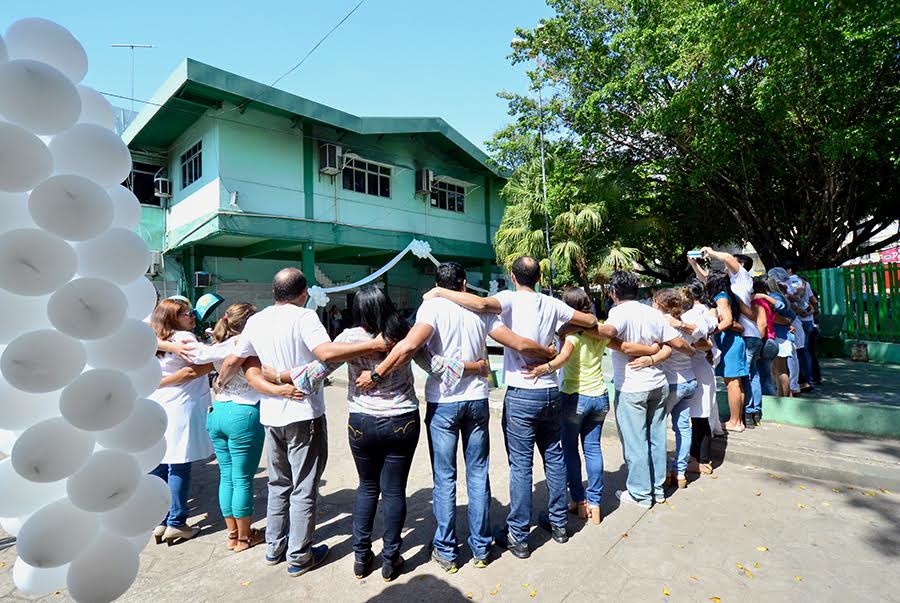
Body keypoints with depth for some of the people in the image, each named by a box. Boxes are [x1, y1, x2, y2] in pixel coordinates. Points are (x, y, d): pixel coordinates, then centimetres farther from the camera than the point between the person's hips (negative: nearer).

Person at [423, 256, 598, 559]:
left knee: (521, 464, 2)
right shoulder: (552, 304, 5)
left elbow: (482, 304, -32)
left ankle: (517, 536, 13)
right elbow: (591, 322, 11)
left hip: (521, 395, -6)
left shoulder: (511, 299, -11)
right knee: (554, 456, 18)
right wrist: (568, 325, 29)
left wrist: (440, 292, -21)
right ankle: (558, 522, 33)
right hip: (550, 390, 6)